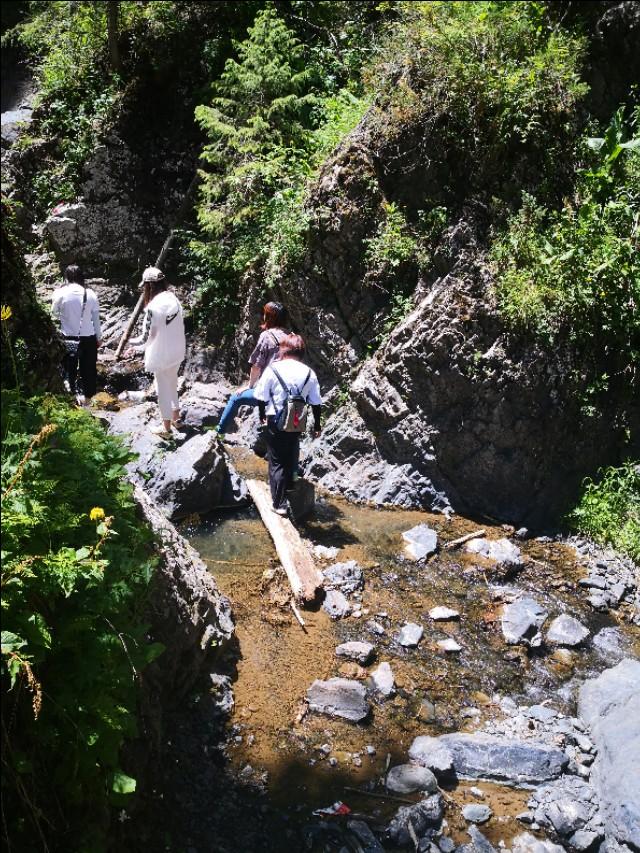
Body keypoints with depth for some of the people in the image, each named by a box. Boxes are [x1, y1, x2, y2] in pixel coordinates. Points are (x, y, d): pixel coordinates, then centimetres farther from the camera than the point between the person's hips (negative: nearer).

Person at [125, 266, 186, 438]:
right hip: (177, 351, 7)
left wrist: (134, 346, 1)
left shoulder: (153, 307, -24)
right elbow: (173, 328, 6)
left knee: (163, 389, 9)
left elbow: (146, 337, -20)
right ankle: (176, 417, 41)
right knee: (172, 385, 25)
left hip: (161, 355, -7)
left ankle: (166, 428, 22)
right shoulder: (174, 299, -3)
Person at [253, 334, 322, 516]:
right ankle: (288, 485, 42)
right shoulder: (309, 373, -2)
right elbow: (316, 403, 1)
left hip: (276, 422, -3)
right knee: (291, 457, 24)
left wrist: (262, 415, 13)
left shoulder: (273, 369, -10)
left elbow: (261, 396, -5)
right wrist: (317, 425, 12)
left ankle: (279, 503, 6)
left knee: (276, 462, 6)